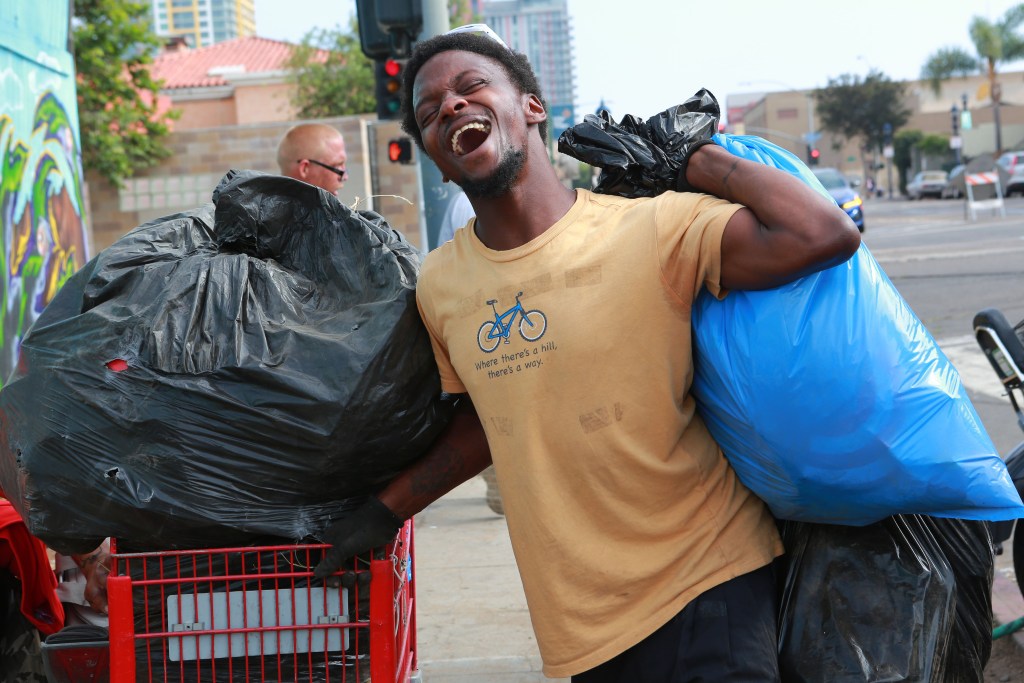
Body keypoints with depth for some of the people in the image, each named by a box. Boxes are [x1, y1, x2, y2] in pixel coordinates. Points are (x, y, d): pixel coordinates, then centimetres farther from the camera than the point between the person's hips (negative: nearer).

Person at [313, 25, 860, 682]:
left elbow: (825, 234, -26)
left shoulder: (650, 229, -14)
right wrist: (386, 510, 17)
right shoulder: (439, 285, 3)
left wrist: (694, 155, -14)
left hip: (707, 580, -4)